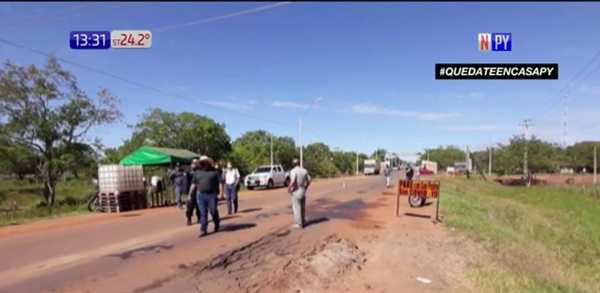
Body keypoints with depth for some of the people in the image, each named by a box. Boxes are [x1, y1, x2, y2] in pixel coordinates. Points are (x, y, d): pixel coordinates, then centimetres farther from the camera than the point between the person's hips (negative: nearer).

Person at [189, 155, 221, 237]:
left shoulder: (214, 171, 1)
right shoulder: (197, 172, 10)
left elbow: (220, 182, -3)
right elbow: (193, 184, 10)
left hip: (212, 194, -2)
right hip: (201, 195, 2)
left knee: (213, 211, 5)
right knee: (203, 213, 3)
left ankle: (216, 225, 32)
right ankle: (203, 230, 8)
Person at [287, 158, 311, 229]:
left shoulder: (293, 171, -16)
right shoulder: (304, 170, 4)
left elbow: (292, 182, -27)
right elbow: (309, 181, 8)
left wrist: (289, 189, -12)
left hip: (296, 192, -7)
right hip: (303, 191, 7)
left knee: (296, 208, 3)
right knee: (302, 207, 19)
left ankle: (299, 224, 8)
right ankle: (303, 222, 29)